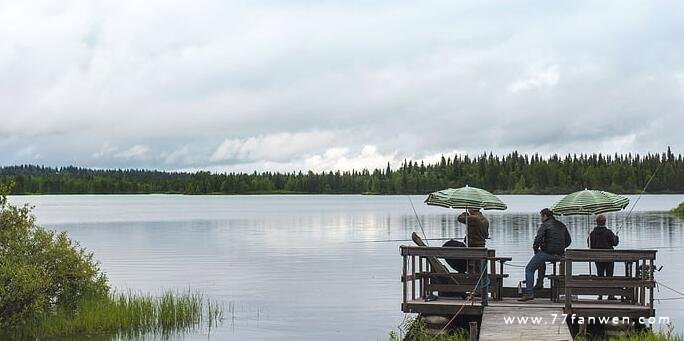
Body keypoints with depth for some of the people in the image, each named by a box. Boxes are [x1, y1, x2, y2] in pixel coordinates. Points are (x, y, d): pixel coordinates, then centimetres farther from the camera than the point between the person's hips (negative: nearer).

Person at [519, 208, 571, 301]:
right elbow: (568, 241, 19)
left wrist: (536, 250, 0)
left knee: (529, 269, 2)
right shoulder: (562, 226, 16)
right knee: (541, 261, 39)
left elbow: (538, 240, -15)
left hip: (547, 253, -8)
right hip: (559, 256, 8)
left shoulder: (545, 225, -5)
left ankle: (529, 293, -9)